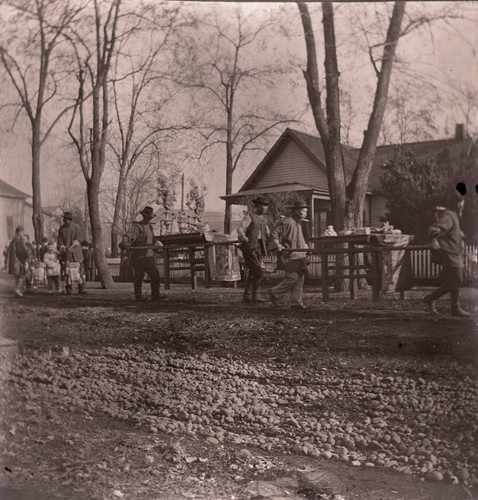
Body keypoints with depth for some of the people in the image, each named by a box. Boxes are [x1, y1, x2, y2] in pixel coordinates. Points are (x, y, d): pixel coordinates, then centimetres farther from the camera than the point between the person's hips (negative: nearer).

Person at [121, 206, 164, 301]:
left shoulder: (150, 226, 17)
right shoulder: (136, 227, -9)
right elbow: (128, 236, -24)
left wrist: (155, 246, 38)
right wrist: (125, 244, -40)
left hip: (149, 256, 7)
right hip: (139, 257, -7)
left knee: (155, 275, 1)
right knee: (138, 277, -1)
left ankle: (155, 295, 4)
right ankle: (138, 296, 8)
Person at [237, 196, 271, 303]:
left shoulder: (264, 217, 15)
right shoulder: (249, 216, -8)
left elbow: (267, 231, 30)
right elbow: (240, 228, -23)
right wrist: (243, 237, -40)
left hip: (259, 247, 8)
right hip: (249, 247, -8)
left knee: (253, 273, 9)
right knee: (258, 272, -14)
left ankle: (247, 296, 15)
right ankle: (256, 294, -5)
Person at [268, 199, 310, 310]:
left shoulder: (302, 223, 18)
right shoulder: (287, 222, -9)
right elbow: (275, 232, -10)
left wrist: (305, 246, 17)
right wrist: (278, 245, -16)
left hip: (301, 255, 9)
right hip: (290, 255, -9)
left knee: (300, 280, 6)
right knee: (292, 278, -11)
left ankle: (297, 302, 11)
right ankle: (274, 293, 7)